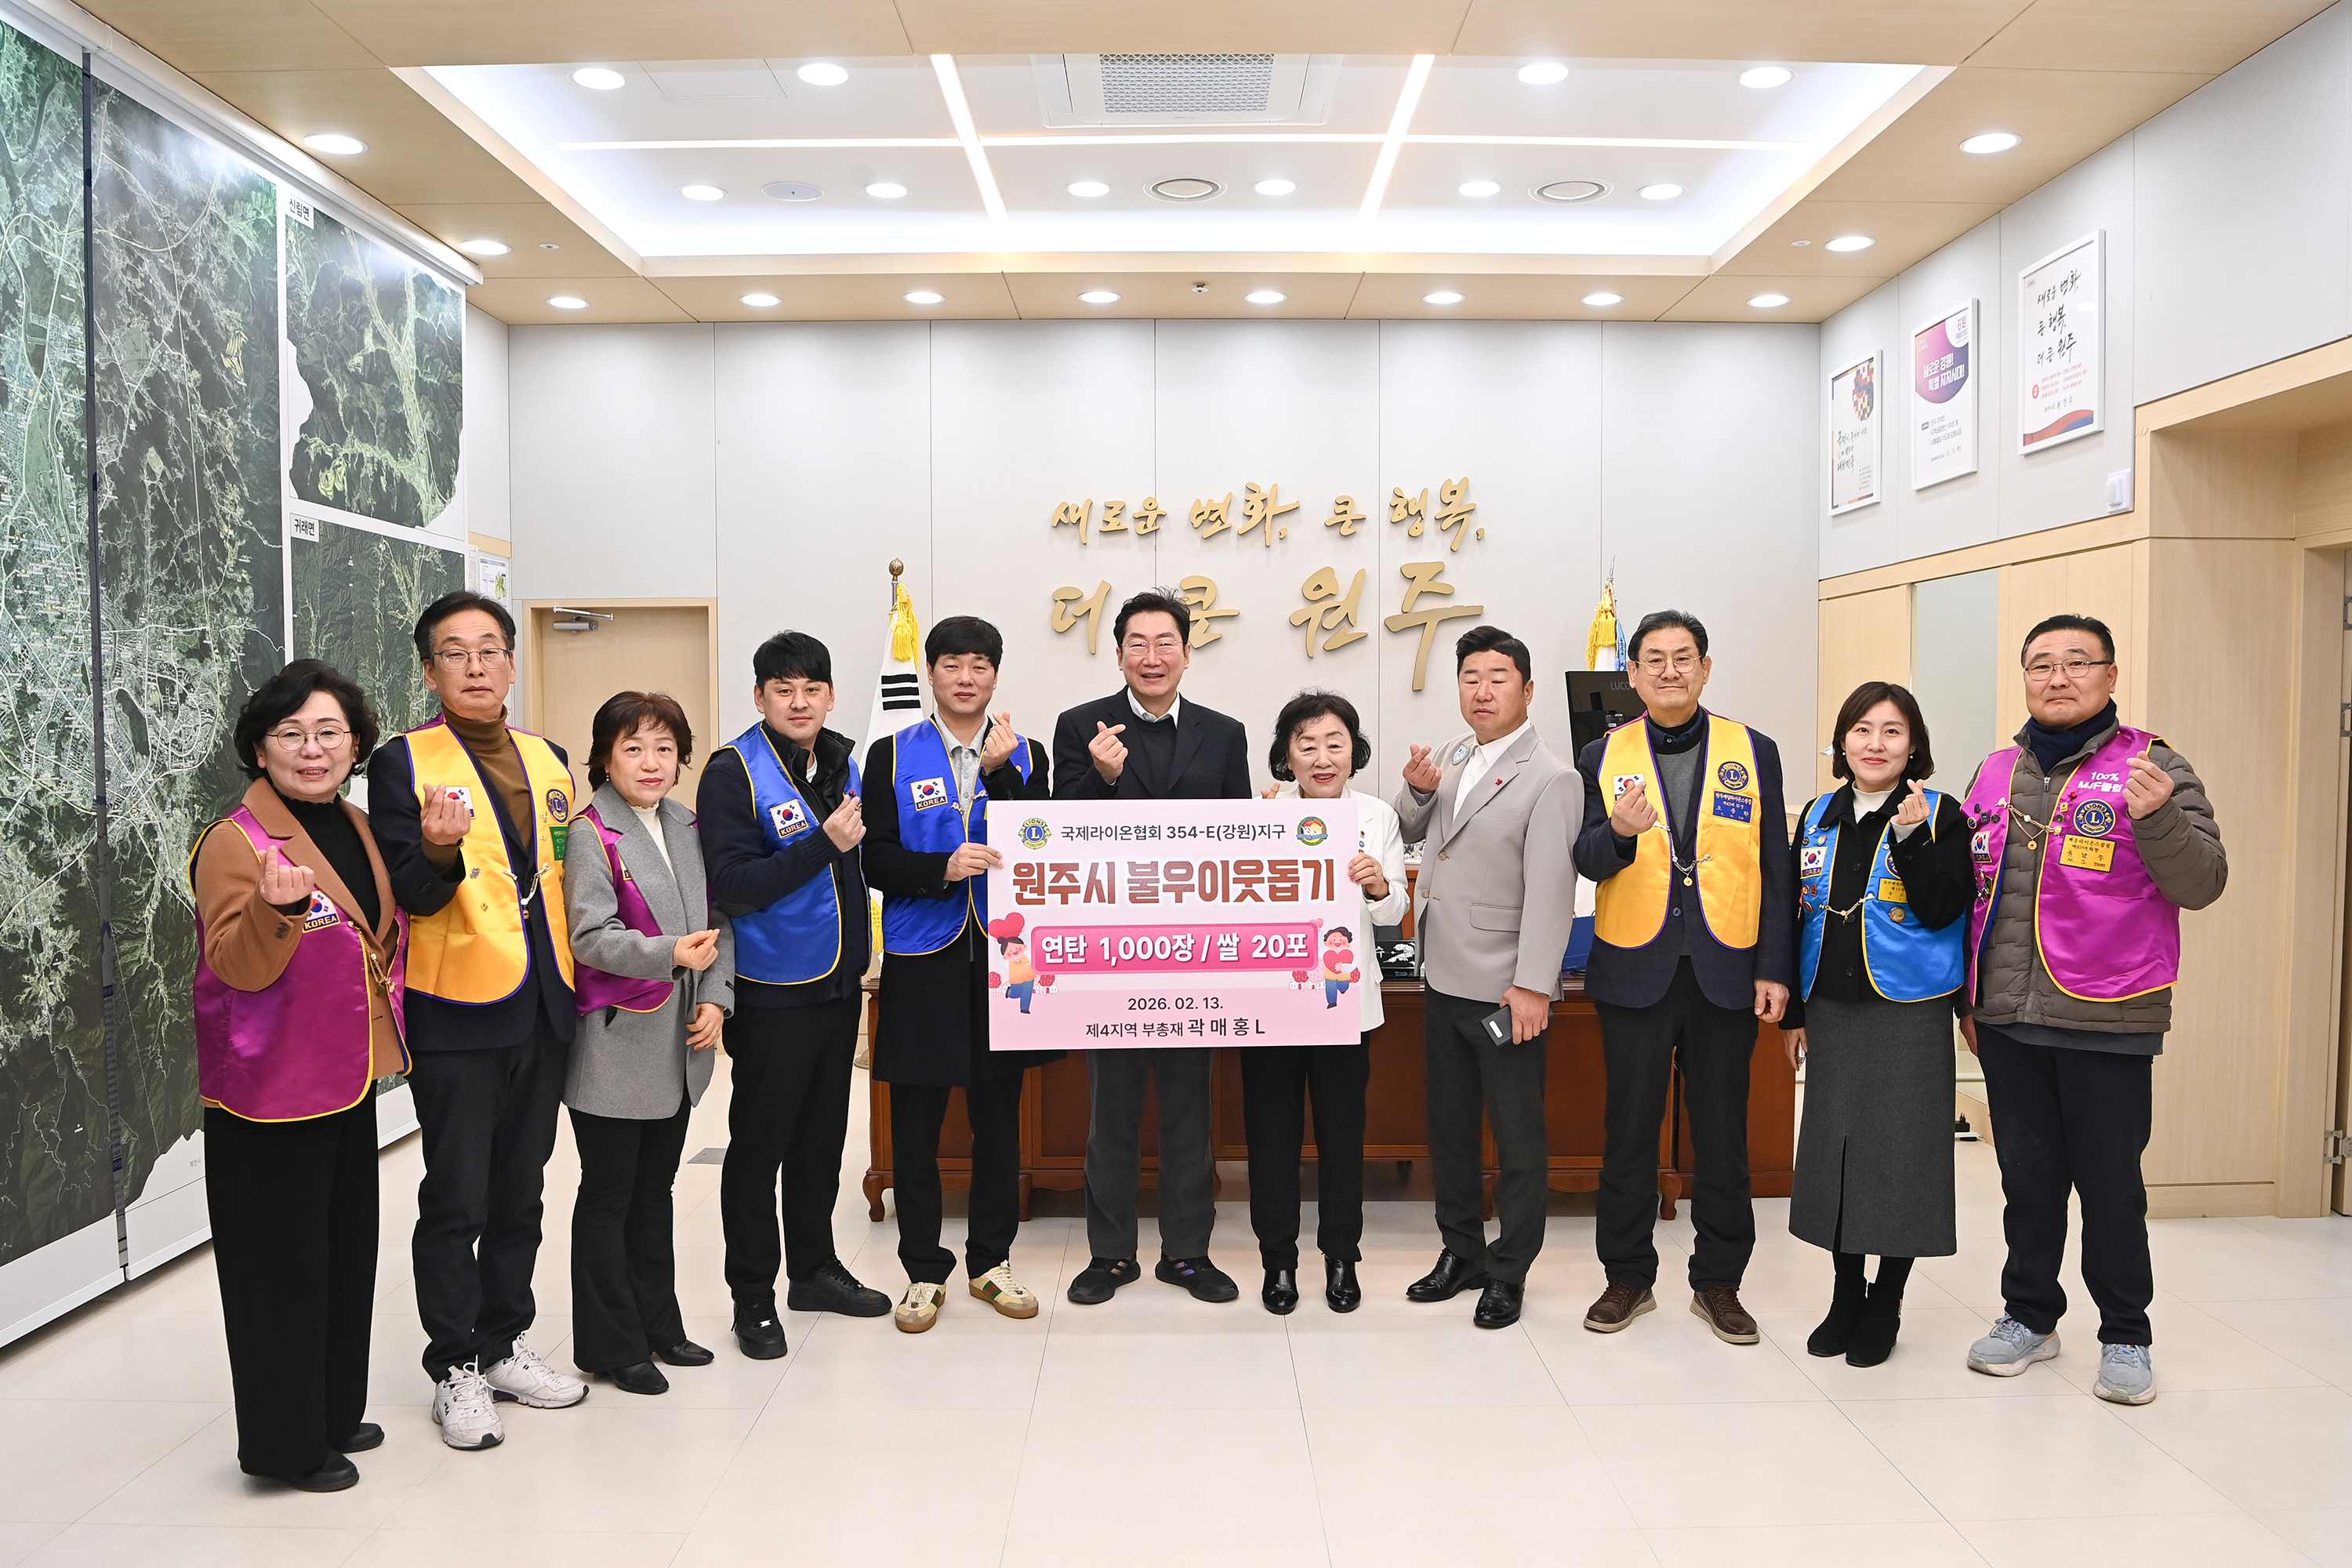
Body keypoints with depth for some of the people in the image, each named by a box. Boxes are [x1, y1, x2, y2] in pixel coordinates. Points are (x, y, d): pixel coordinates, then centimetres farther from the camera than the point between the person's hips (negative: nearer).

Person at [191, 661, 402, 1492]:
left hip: (347, 1075, 8)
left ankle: (334, 1414, 33)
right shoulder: (235, 841, -15)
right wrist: (278, 906, -40)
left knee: (346, 1250, 18)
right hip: (269, 1087, -8)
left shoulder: (355, 827, 8)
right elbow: (239, 967, -22)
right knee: (282, 1263, 2)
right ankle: (283, 1444, 17)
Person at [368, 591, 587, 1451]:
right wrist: (438, 850, -33)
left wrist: (576, 985, 10)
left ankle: (504, 1344, 30)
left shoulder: (549, 760, 10)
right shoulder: (404, 761, -7)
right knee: (456, 1201, 4)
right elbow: (407, 896, -13)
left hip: (542, 1011, 5)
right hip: (455, 1014, -5)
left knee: (519, 1194, 16)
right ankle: (457, 1367, 19)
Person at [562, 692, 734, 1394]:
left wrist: (716, 997, -2)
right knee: (609, 1197, 5)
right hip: (616, 1046, -6)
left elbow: (718, 921, 11)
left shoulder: (689, 829, 9)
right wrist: (671, 954, -30)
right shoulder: (592, 836, -11)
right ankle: (609, 1345, 17)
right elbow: (591, 936, -19)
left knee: (655, 1190, 18)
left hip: (679, 1047, 7)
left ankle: (657, 1325, 31)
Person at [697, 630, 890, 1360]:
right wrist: (823, 844, -25)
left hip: (838, 983, 7)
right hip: (771, 992, -6)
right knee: (760, 1143, 4)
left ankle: (815, 1269, 32)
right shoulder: (734, 771, -12)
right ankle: (753, 1296, 17)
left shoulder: (843, 761, 8)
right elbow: (730, 885, -21)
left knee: (823, 1134, 17)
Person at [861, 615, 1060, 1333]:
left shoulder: (1024, 756, 7)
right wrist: (943, 868, -21)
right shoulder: (892, 755, 2)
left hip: (1003, 953, 2)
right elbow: (878, 860, -4)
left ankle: (990, 1260, 26)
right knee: (916, 1124, 5)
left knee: (998, 1118, 11)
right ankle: (924, 1271, 20)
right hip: (923, 961, -1)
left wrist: (1001, 771, -15)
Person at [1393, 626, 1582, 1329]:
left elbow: (1550, 891, -20)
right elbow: (1410, 834, 20)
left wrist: (1532, 987, -24)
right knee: (1449, 1129, 18)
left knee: (1518, 1139, 6)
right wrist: (1418, 791, -1)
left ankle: (1508, 1274, 20)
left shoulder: (1550, 779, -14)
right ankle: (1461, 1254, 33)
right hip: (1444, 982, 8)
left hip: (1505, 993, -7)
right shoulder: (1454, 757, 9)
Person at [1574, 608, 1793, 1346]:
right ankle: (1628, 1277, 21)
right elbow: (1587, 861, -2)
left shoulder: (1754, 752, 5)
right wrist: (1620, 831, -24)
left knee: (1722, 1133, 9)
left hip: (1726, 972, 0)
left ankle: (1718, 1282, 23)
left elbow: (1774, 869, 4)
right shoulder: (1603, 756, 4)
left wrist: (1774, 970, -1)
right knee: (1630, 1129, 7)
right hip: (1635, 971, 0)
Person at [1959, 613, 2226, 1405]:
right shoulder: (1996, 773, 10)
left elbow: (2202, 885, -9)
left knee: (2111, 1184, 6)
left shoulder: (2153, 766, -3)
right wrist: (1968, 998, 17)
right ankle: (2030, 1315, 28)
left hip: (2107, 1021, -4)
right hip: (2008, 1020, 4)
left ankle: (2126, 1337, 22)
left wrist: (2157, 819, -27)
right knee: (2027, 1177, 14)